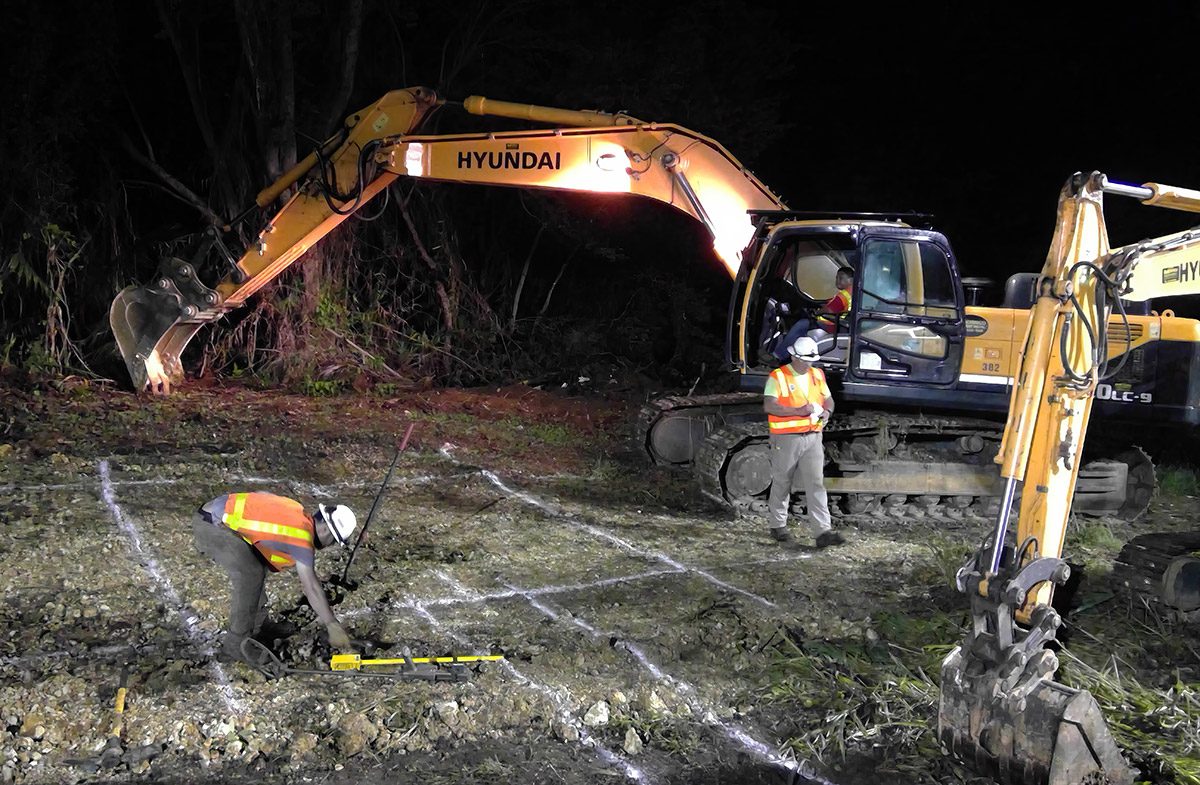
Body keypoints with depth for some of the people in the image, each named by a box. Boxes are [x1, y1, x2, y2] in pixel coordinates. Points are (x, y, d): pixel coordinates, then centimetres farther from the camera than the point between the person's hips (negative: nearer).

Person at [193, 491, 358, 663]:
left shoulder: (299, 514, 11)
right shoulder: (302, 535, -15)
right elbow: (311, 587, -14)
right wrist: (333, 626, -9)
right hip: (211, 524, -10)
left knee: (257, 566, 17)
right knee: (250, 574, -14)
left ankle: (258, 627, 25)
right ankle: (236, 645, -6)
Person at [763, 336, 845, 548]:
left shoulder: (817, 375, 11)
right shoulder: (778, 377, -7)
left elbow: (828, 399, 22)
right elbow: (769, 406, -18)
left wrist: (826, 411, -2)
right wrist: (798, 411, -23)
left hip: (812, 437, 4)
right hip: (786, 438, -4)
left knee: (816, 484, -5)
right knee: (781, 484, 8)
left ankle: (822, 531, -10)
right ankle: (778, 526, 25)